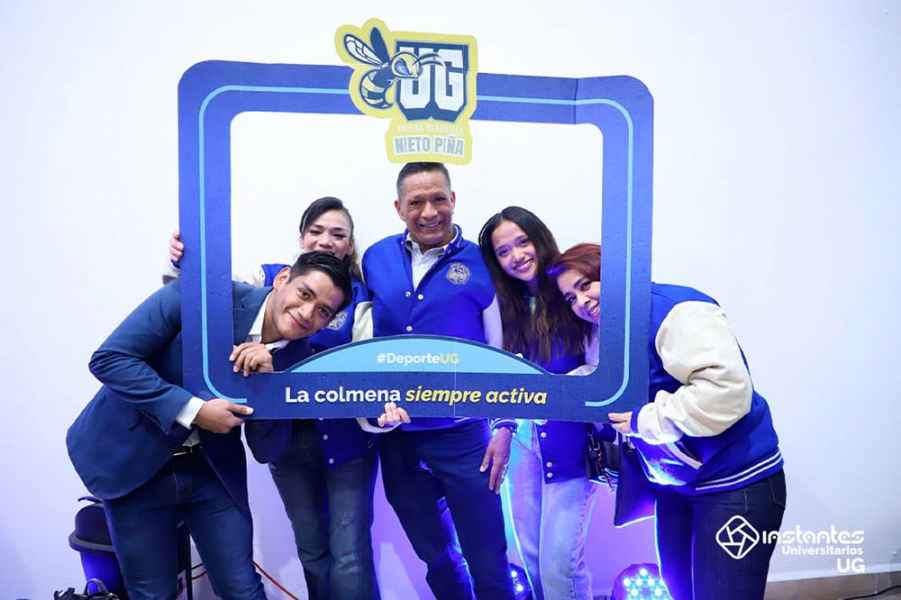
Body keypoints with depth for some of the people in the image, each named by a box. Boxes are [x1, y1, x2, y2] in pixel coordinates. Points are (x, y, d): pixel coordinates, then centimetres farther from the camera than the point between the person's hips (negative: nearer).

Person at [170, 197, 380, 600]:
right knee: (311, 551, 19)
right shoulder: (270, 278, 0)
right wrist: (183, 263, -21)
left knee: (350, 556, 1)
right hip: (286, 437, 3)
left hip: (345, 437, -2)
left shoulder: (359, 296, -6)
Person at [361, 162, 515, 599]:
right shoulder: (375, 259, 0)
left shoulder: (480, 263, -8)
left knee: (486, 559, 9)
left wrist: (504, 426, -6)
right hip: (394, 435, 3)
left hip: (463, 434, -3)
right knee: (433, 555, 22)